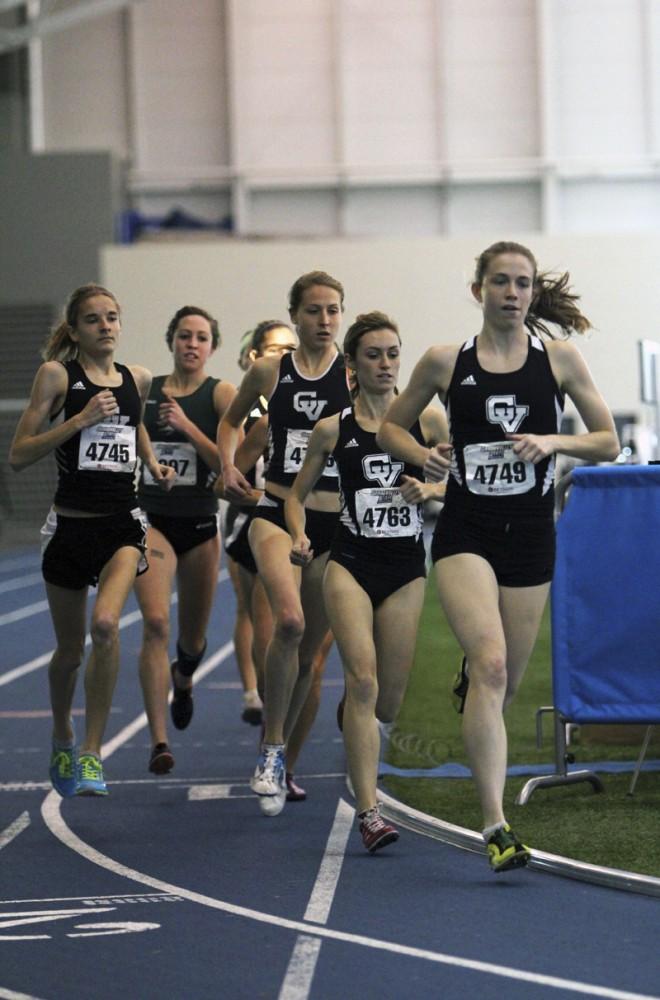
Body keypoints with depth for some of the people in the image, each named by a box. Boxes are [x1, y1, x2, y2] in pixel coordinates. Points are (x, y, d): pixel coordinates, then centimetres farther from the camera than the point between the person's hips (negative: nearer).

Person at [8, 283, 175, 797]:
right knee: (69, 650, 11)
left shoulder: (137, 379, 7)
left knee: (106, 624, -24)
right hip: (72, 525, -1)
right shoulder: (57, 375, -4)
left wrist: (153, 462, 13)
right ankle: (62, 739, 40)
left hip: (123, 523, 1)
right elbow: (19, 454, -10)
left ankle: (92, 750, -16)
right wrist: (81, 419, -18)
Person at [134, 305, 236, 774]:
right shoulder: (144, 390, 4)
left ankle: (183, 678, 53)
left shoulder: (222, 395, -2)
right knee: (156, 622, -20)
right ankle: (159, 742, -21)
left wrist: (186, 426, -20)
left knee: (192, 638, 15)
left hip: (200, 524, 0)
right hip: (151, 520, 0)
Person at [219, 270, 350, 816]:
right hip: (277, 514, -1)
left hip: (335, 524, 1)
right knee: (288, 620, -27)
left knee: (308, 649, 9)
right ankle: (272, 751, -14)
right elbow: (232, 420, 20)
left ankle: (278, 759, 28)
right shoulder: (268, 371, 3)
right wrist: (228, 463, 4)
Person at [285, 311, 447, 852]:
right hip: (351, 564, -1)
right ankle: (369, 812, -21)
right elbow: (297, 493, 12)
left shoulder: (428, 419, 2)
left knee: (388, 700, 6)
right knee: (362, 679, -18)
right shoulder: (333, 429, 2)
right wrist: (299, 537, -7)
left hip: (406, 568, 1)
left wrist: (430, 491, -11)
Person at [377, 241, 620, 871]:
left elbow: (607, 442, 7)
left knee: (505, 678, 9)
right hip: (464, 531, -2)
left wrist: (553, 442, -12)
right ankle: (496, 827, -27)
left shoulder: (559, 358, 3)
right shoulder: (446, 362, 2)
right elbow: (390, 426, 14)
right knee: (490, 662, -22)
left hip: (530, 535, 2)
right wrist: (423, 457, -7)